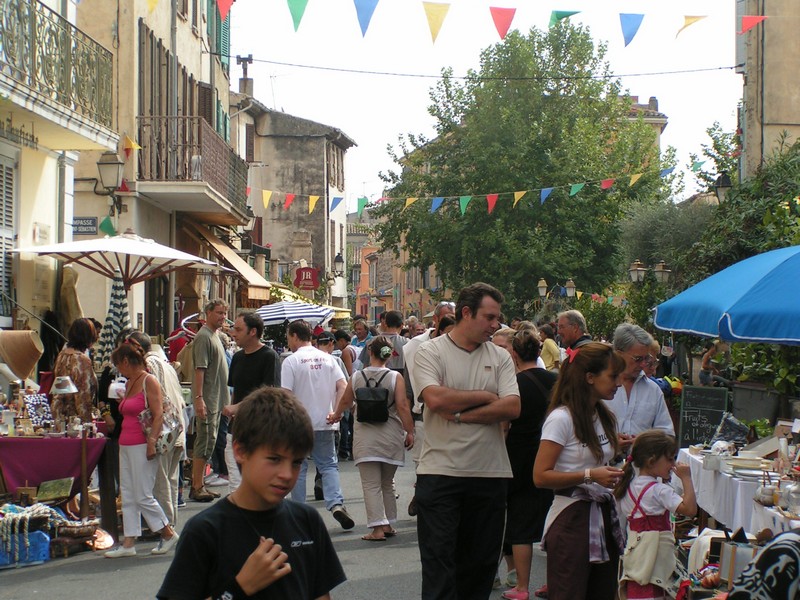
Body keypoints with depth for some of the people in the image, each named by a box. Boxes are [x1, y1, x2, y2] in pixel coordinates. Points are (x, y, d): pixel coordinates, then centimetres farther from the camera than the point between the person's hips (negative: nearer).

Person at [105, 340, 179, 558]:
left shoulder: (149, 381, -9)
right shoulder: (129, 383, 17)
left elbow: (158, 414, -16)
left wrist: (151, 442, -23)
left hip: (142, 446, -9)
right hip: (126, 445, 9)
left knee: (143, 496, -6)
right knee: (128, 496, 7)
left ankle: (168, 534, 8)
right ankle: (129, 543, 10)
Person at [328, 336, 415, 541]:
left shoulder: (356, 377, 3)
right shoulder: (395, 377, -4)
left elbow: (345, 402, 18)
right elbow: (402, 406, -10)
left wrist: (335, 416, 38)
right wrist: (409, 432, -1)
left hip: (365, 437, -1)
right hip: (391, 437, 1)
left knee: (371, 485, -2)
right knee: (387, 484, 16)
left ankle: (378, 528, -12)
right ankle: (388, 525, 21)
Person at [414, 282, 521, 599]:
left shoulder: (500, 357, 8)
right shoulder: (430, 352, -1)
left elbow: (512, 407, -5)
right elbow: (435, 399, -18)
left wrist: (460, 415, -13)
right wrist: (485, 397, -7)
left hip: (490, 474, 4)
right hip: (440, 473, -4)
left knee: (481, 561, 11)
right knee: (439, 561, -2)